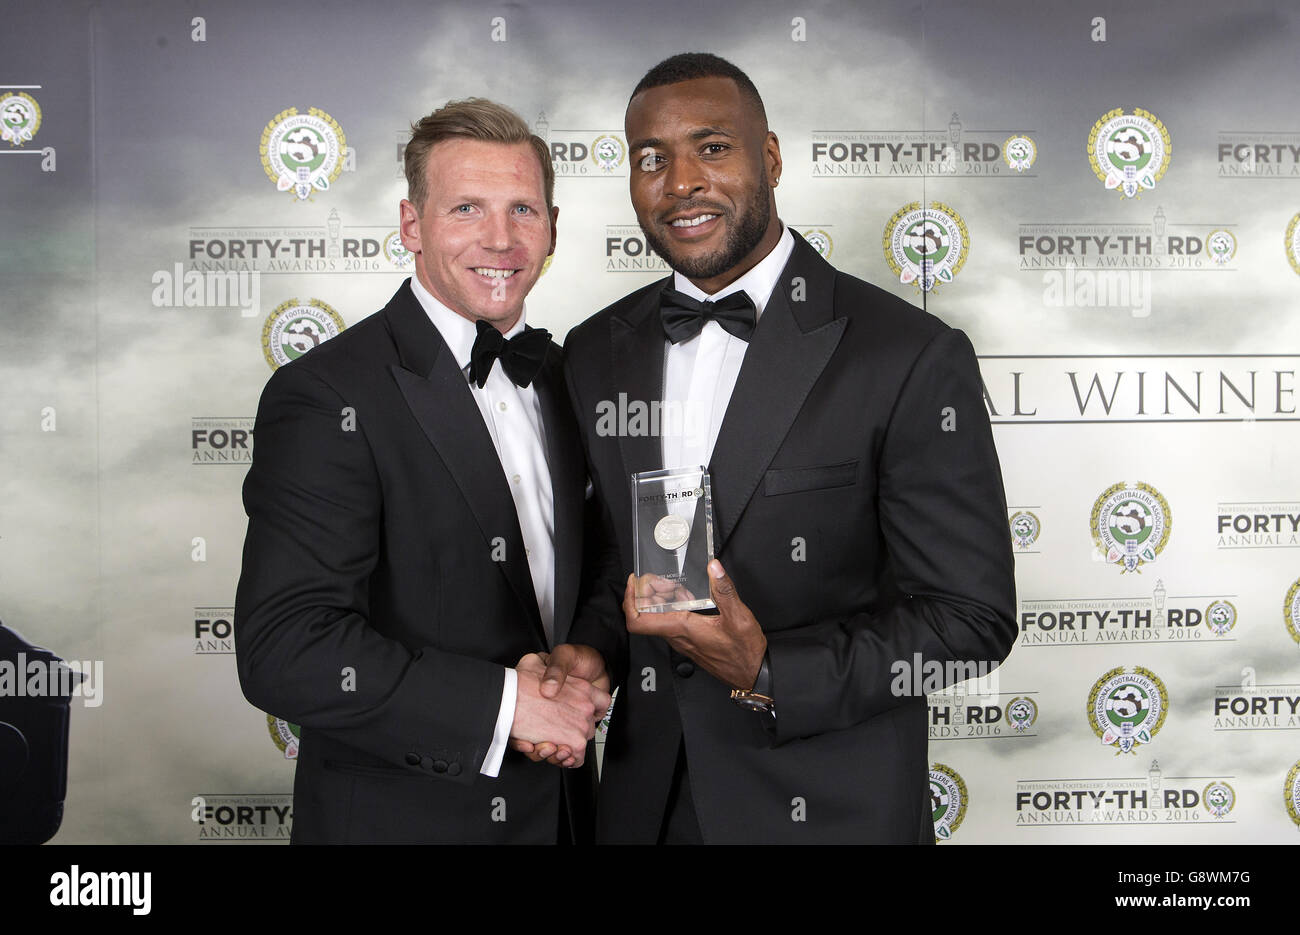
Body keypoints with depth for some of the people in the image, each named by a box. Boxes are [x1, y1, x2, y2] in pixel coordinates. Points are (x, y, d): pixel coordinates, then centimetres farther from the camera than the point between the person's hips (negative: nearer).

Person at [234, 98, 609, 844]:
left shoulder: (559, 375, 5)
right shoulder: (327, 397, -17)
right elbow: (284, 650, -23)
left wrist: (588, 674, -6)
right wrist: (506, 703, -21)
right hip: (399, 815, -6)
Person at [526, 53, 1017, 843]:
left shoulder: (911, 358, -15)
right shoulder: (596, 353, 3)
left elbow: (972, 615, -13)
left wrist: (772, 675, -22)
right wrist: (592, 650, -6)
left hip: (828, 807, -4)